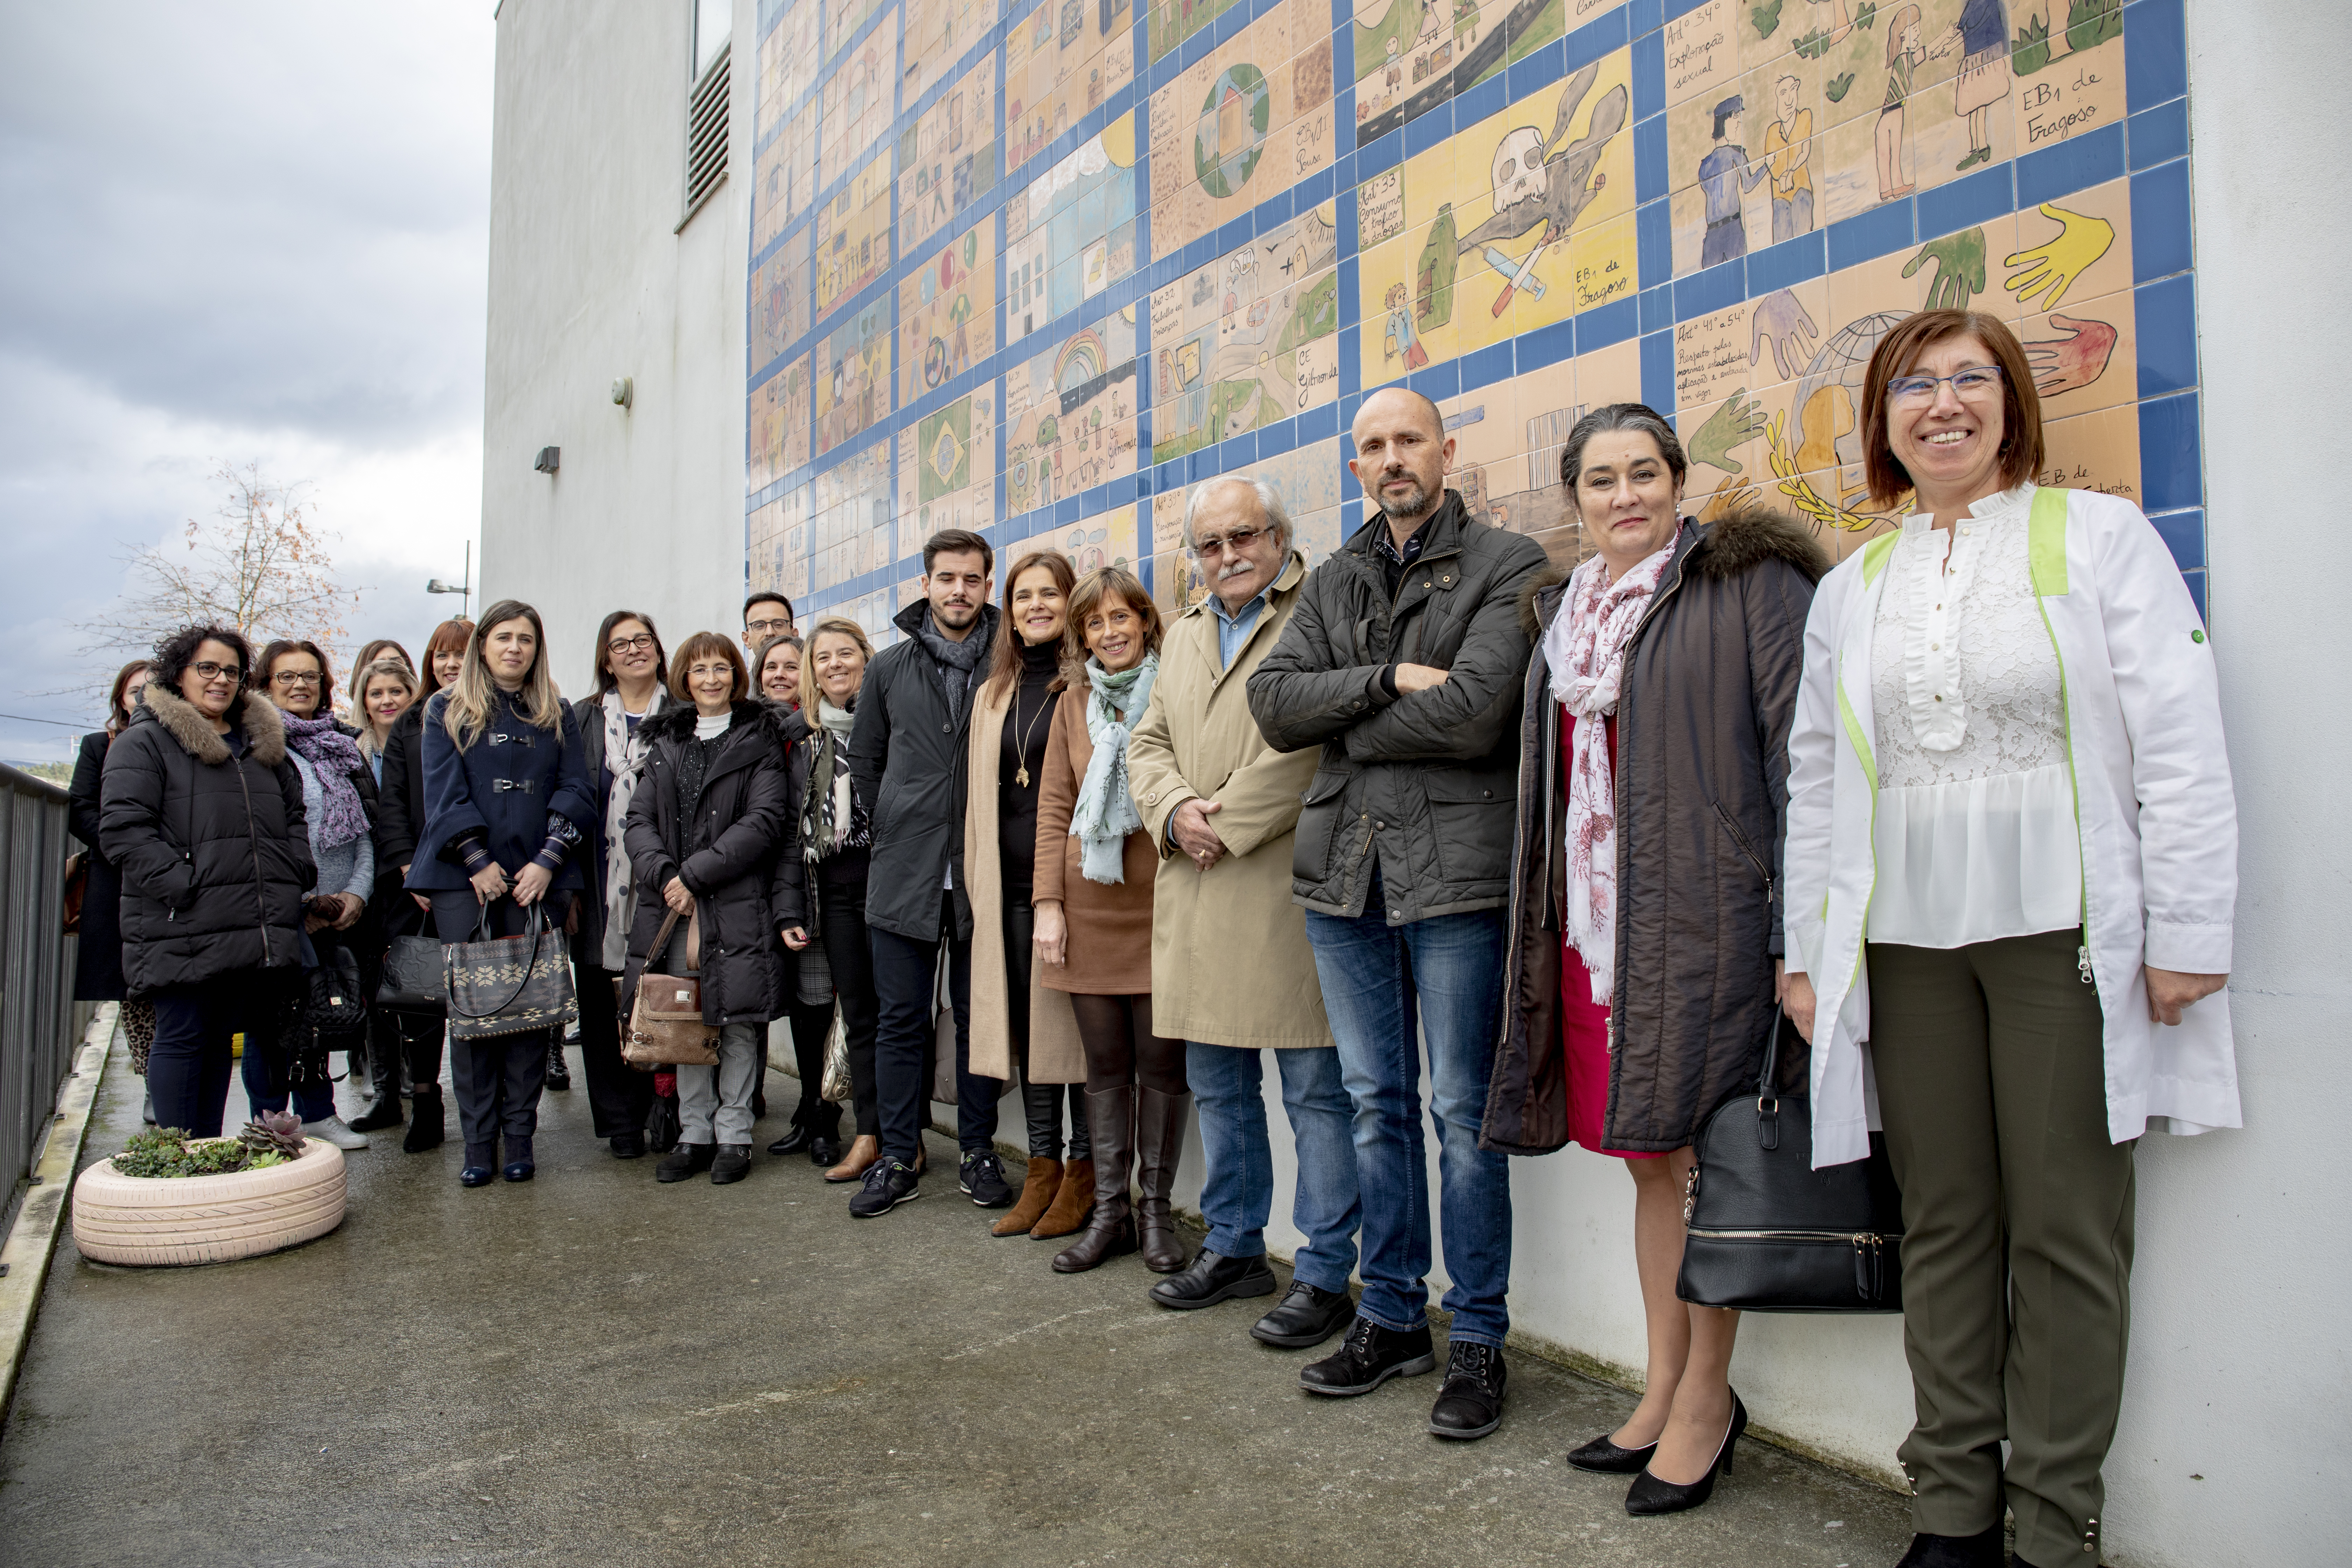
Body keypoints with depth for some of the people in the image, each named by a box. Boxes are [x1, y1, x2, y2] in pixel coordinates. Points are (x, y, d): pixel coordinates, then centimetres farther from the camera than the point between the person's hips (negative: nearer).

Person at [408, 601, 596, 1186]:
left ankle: (520, 1137, 4)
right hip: (464, 878, -1)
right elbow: (444, 793, 1)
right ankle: (479, 1142, 6)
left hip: (538, 879, 1)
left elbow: (575, 792, 6)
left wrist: (548, 862, -7)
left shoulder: (557, 716, 14)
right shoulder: (448, 710, 10)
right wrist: (478, 863, -9)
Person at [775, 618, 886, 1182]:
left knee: (894, 1007, -3)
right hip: (833, 891, 5)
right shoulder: (804, 736, 14)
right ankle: (868, 1135, 17)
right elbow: (792, 828, 14)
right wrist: (789, 908, 8)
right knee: (856, 1013, 9)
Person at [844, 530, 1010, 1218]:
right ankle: (897, 1158, 17)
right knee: (902, 1019, 7)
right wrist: (902, 827, 10)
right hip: (904, 874, 2)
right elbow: (864, 760, 16)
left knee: (978, 1017, 8)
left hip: (981, 877, -1)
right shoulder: (890, 667, 7)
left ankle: (978, 1151, 20)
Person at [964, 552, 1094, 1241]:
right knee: (1024, 1023, 10)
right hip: (1010, 887, 6)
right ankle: (1042, 1168, 21)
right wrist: (976, 879, 15)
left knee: (1075, 1021, -1)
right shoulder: (996, 692, 17)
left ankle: (1083, 1172, 11)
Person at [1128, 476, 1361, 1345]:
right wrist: (1175, 811, -2)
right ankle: (1234, 1246, 31)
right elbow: (1149, 741, 18)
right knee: (1217, 1085, 16)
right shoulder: (1184, 632, 20)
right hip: (1195, 897, 8)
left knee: (1316, 1090, 0)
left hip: (1289, 888, -7)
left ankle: (1325, 1273, 12)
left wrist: (1230, 818, -13)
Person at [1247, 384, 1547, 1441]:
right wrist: (1388, 679, -12)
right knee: (1378, 1104, 13)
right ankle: (1392, 1318, 28)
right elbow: (1273, 701, 1)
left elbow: (1472, 711, -17)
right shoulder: (1332, 582, 15)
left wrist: (1344, 723, -5)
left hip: (1453, 867, -5)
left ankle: (1479, 1341, 17)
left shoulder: (1507, 567, -2)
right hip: (1344, 866, 5)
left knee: (1462, 1110, 2)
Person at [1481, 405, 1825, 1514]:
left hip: (1703, 914, -6)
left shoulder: (1751, 581, -1)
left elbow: (1798, 754, -8)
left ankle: (1707, 1394, 16)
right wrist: (1546, 925, 16)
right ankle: (1664, 1384, 24)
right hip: (1594, 925, 6)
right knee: (1647, 1157, 12)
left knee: (1706, 1152, 0)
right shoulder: (1563, 613, 18)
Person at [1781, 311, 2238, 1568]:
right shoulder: (1850, 588, 13)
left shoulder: (2100, 536, 3)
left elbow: (2181, 745, -2)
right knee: (1943, 1224, 9)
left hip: (2063, 938, -3)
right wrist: (1805, 948, 10)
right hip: (1906, 944, 3)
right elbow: (1815, 779, 14)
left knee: (2066, 1229, 3)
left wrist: (2187, 931, -7)